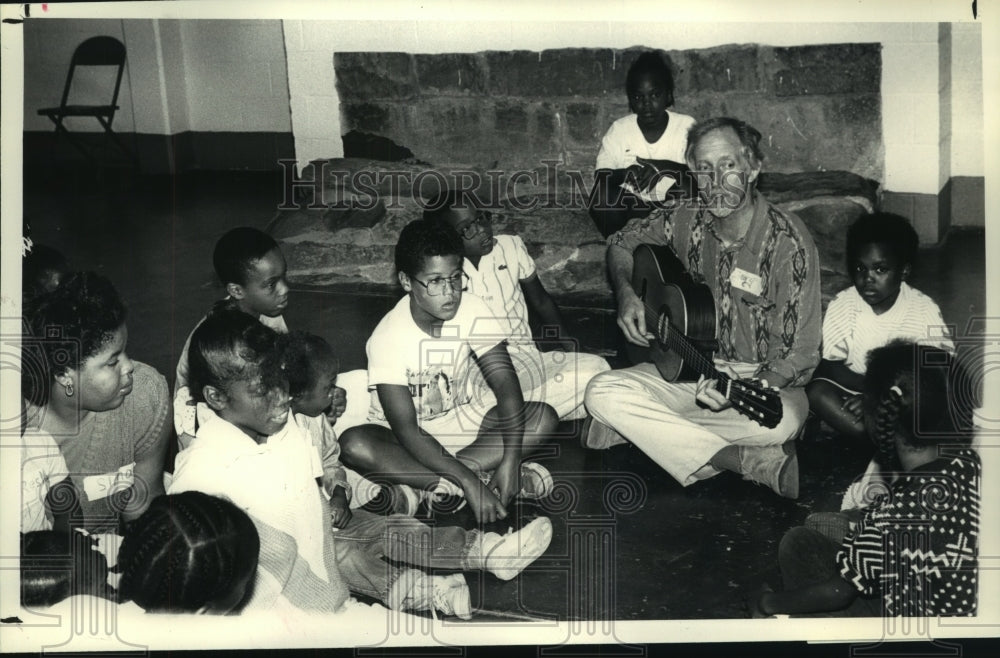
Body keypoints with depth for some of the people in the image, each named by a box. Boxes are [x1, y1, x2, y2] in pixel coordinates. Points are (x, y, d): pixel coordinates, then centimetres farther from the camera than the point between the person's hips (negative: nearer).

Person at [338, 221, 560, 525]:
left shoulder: (472, 311, -15)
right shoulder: (388, 337, -24)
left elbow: (506, 386, -18)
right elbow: (406, 429, -28)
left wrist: (510, 459, -33)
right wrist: (469, 482, -37)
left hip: (462, 420, 3)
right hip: (410, 438, -3)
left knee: (544, 416, -19)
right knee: (354, 445, -35)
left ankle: (437, 483, -27)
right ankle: (472, 477, -29)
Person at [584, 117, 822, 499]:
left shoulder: (788, 242, -16)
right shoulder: (688, 221, -2)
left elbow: (799, 354, -17)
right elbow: (622, 242, 17)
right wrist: (626, 294, -3)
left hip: (763, 379, -5)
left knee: (781, 421, -39)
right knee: (602, 393, -23)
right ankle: (758, 464, -25)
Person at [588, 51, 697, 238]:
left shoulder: (687, 126, -5)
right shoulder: (619, 130, -2)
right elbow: (600, 177, -8)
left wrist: (667, 168, -34)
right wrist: (625, 174, -30)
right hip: (630, 205, 0)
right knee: (603, 195, -27)